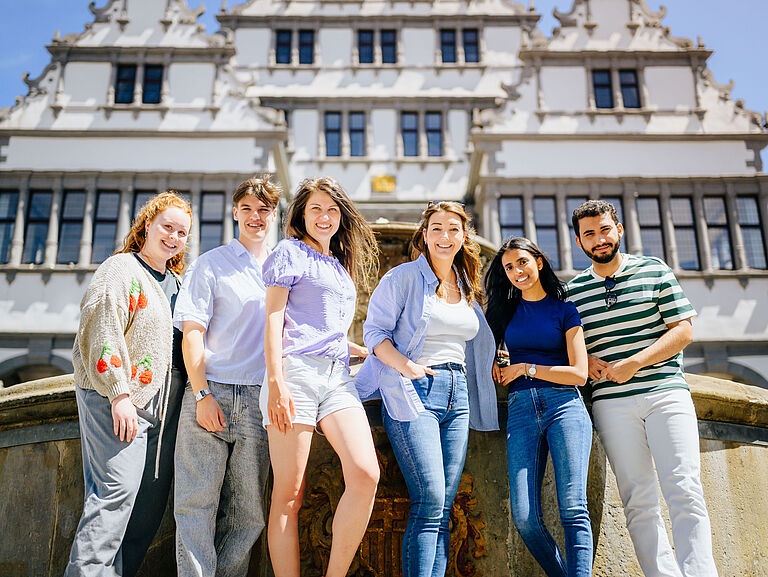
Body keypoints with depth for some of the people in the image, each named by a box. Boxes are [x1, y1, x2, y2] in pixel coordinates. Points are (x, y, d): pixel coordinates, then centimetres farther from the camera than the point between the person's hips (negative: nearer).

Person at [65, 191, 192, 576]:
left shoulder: (175, 280, 18)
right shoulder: (121, 270, -5)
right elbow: (103, 333, -13)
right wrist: (118, 393, -18)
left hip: (153, 400, 8)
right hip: (114, 398, -8)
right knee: (118, 485, -15)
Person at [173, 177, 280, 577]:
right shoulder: (211, 264, 7)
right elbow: (192, 333, -1)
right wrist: (202, 394, -11)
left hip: (259, 400, 3)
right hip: (211, 393, -3)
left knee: (248, 512, 5)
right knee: (197, 502, -2)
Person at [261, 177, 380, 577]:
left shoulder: (340, 264, 26)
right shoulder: (290, 251, 7)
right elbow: (274, 318, -3)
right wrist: (276, 382, -13)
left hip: (337, 377, 6)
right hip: (296, 372, -5)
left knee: (365, 474, -14)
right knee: (289, 493, -6)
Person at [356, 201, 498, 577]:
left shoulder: (468, 289, 18)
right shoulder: (404, 277, 0)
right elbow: (374, 331, -5)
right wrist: (407, 366, -20)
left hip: (457, 393, 6)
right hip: (413, 391, -6)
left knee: (444, 506, 3)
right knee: (430, 500, -15)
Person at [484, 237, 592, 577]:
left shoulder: (564, 310, 9)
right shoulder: (505, 310, 18)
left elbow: (579, 373, 2)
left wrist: (524, 368, -1)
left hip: (564, 405, -2)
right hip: (521, 411, 3)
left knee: (573, 510, -14)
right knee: (524, 517, -9)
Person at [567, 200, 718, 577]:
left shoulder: (654, 270, 8)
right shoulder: (573, 290, 13)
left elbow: (683, 331, 2)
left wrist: (632, 364, -9)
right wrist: (586, 361, -4)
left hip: (666, 392, -1)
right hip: (612, 403, 2)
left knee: (684, 493, -11)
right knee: (638, 501, -1)